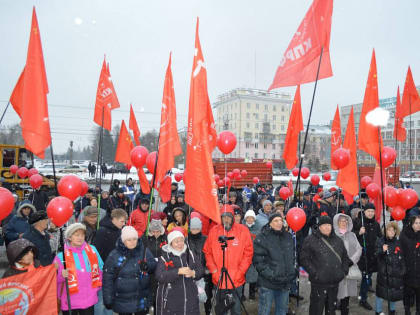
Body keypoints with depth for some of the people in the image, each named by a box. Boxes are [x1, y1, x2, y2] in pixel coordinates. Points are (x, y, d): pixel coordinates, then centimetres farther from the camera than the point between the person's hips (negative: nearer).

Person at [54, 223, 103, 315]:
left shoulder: (92, 250, 0)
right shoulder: (62, 255, -10)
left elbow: (100, 269, 12)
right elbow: (55, 278, -8)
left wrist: (98, 287, 11)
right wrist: (61, 275, -27)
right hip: (69, 302, -2)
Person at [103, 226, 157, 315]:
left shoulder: (144, 251, -3)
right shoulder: (114, 255, -10)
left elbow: (154, 266, 2)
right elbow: (108, 278, -7)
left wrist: (147, 266, -21)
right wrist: (108, 300, -7)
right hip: (123, 301, -2)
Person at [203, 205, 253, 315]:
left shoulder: (243, 230, -6)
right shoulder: (214, 231, -2)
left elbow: (248, 253, -3)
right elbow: (207, 252, 3)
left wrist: (240, 272, -8)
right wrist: (213, 270, -5)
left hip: (236, 280, -1)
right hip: (218, 279, 2)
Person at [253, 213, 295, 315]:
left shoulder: (288, 237, 9)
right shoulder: (262, 237, -11)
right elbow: (258, 260, -15)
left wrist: (292, 272, 11)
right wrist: (270, 275, -20)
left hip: (286, 283, 6)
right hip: (268, 283, -6)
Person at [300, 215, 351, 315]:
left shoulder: (338, 240, 12)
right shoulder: (310, 240, -6)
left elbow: (345, 257, 22)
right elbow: (304, 258, -9)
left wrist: (344, 271, 9)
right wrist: (314, 273, -14)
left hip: (335, 282, 5)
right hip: (318, 282, -5)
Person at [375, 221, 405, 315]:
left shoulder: (398, 243, 5)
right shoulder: (381, 241, -6)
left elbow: (402, 258, 14)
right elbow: (377, 256, -12)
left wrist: (403, 270, 12)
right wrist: (382, 251, -31)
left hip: (396, 272, 4)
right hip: (383, 273, -3)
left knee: (394, 293, 14)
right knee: (381, 293, 2)